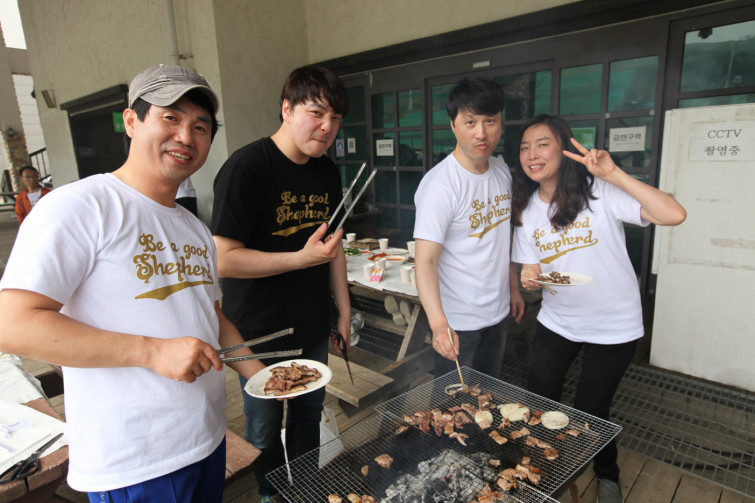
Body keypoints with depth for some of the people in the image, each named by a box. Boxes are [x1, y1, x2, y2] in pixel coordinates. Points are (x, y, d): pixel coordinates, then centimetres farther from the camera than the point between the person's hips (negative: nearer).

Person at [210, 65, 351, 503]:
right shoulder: (246, 168, -19)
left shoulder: (327, 172, 3)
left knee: (309, 415, 23)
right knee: (265, 432, 14)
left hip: (314, 327, 7)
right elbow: (223, 260, -21)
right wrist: (302, 258, -27)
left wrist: (344, 310, 10)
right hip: (261, 333, -6)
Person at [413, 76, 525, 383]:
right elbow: (425, 260, -29)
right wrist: (438, 324, -40)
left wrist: (513, 287, 17)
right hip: (457, 320, -7)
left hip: (499, 311, 7)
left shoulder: (502, 171, 2)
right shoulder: (439, 185, -23)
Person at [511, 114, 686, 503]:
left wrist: (613, 174, -34)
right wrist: (529, 278, -21)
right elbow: (531, 272, 3)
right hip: (557, 321, 4)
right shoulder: (526, 211, -2)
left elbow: (674, 215, -29)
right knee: (540, 399, 13)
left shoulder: (600, 193, -18)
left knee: (590, 410, 9)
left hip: (613, 325, -4)